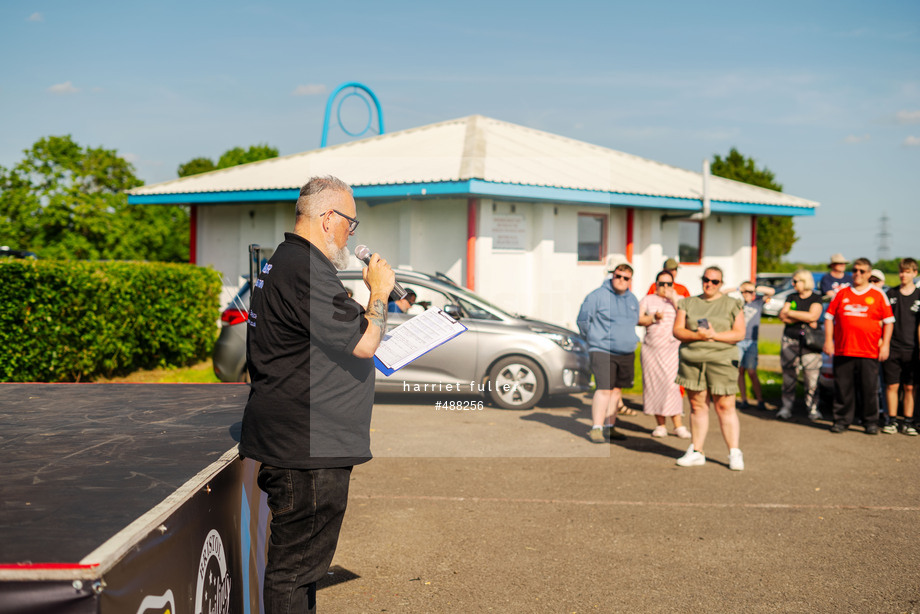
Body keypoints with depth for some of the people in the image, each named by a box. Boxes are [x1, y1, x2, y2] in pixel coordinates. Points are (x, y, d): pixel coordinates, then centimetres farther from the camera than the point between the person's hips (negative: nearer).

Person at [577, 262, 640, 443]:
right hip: (602, 351, -6)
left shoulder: (632, 300, 13)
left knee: (617, 390, 9)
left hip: (626, 353, 7)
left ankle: (609, 427, 18)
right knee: (604, 389, -14)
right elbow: (583, 319, -2)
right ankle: (596, 428, -11)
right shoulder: (598, 296, -7)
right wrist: (593, 337, 7)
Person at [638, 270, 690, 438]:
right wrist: (653, 317, -14)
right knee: (654, 385, -1)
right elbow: (639, 319, 3)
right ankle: (661, 425, 7)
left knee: (671, 384, -12)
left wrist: (674, 301, -10)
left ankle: (678, 425, -9)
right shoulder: (647, 300, 13)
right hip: (651, 348, 1)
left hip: (672, 348, -1)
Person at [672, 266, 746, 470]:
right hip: (691, 359, 3)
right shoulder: (688, 303, 14)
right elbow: (677, 330, 6)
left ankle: (735, 453, 1)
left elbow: (739, 334, 0)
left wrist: (714, 335, -14)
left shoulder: (731, 304, 7)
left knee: (725, 406, -6)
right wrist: (696, 335, -12)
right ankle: (696, 452, 13)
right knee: (697, 405, 5)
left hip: (721, 360, -2)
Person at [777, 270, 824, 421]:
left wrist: (790, 313, -4)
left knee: (811, 376, -6)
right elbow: (782, 316, 2)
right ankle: (786, 407, 7)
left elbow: (812, 316, -13)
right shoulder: (791, 298, 14)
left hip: (810, 342, -3)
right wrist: (804, 319, -7)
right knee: (789, 375, 0)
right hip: (790, 340, 3)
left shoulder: (816, 299, 3)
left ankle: (812, 408, 4)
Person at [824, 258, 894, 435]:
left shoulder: (878, 295, 7)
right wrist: (828, 340, 4)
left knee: (870, 389, 2)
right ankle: (842, 420, 14)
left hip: (869, 353, -1)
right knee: (842, 388, 4)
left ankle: (871, 422, 13)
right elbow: (829, 317, 13)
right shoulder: (841, 293, 11)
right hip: (842, 350, 2)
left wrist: (885, 344, -1)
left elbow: (889, 321, 7)